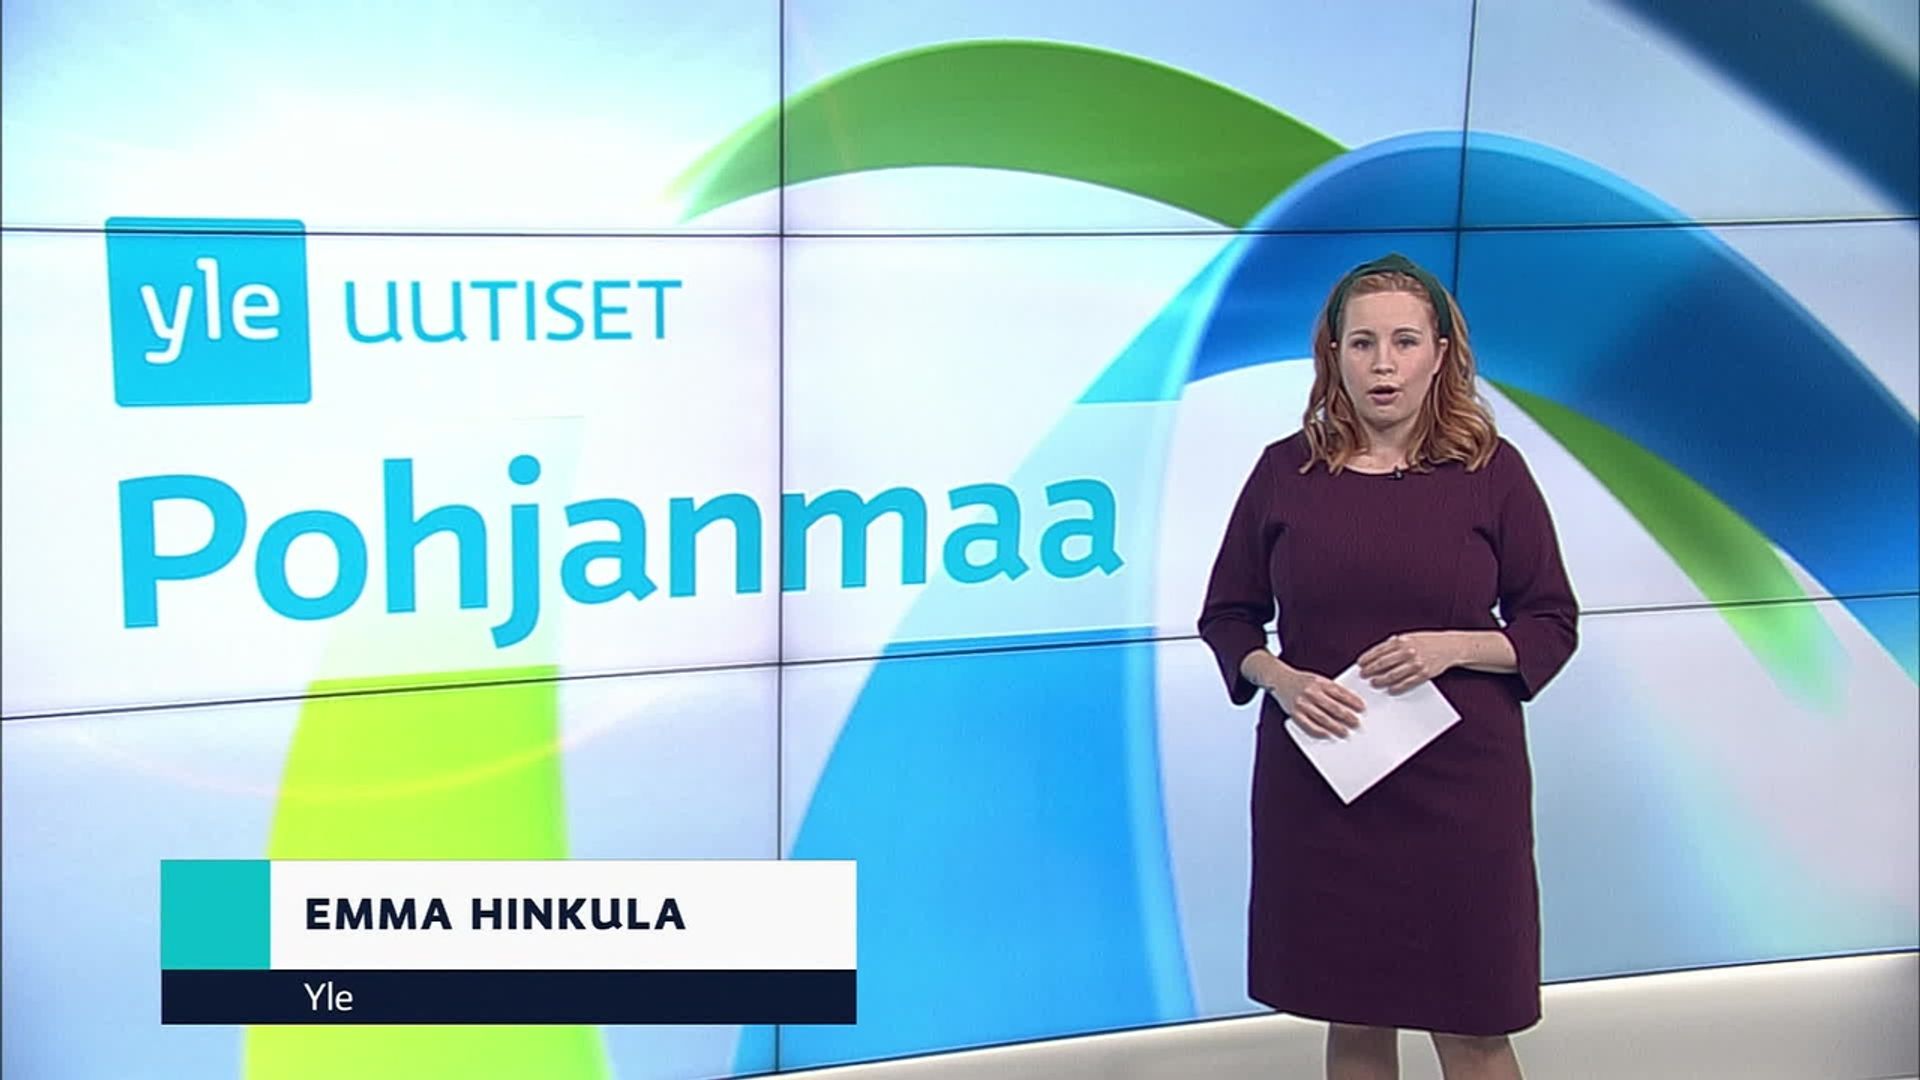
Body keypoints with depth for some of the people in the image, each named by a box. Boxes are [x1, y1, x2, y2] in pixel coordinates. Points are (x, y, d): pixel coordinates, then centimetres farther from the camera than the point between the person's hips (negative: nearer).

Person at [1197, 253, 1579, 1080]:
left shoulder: (1491, 470, -2)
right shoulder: (1286, 470, 1)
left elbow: (1553, 624, 2)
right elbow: (1227, 616, 8)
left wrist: (1453, 647, -16)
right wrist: (1278, 677, -12)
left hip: (1459, 782, -1)